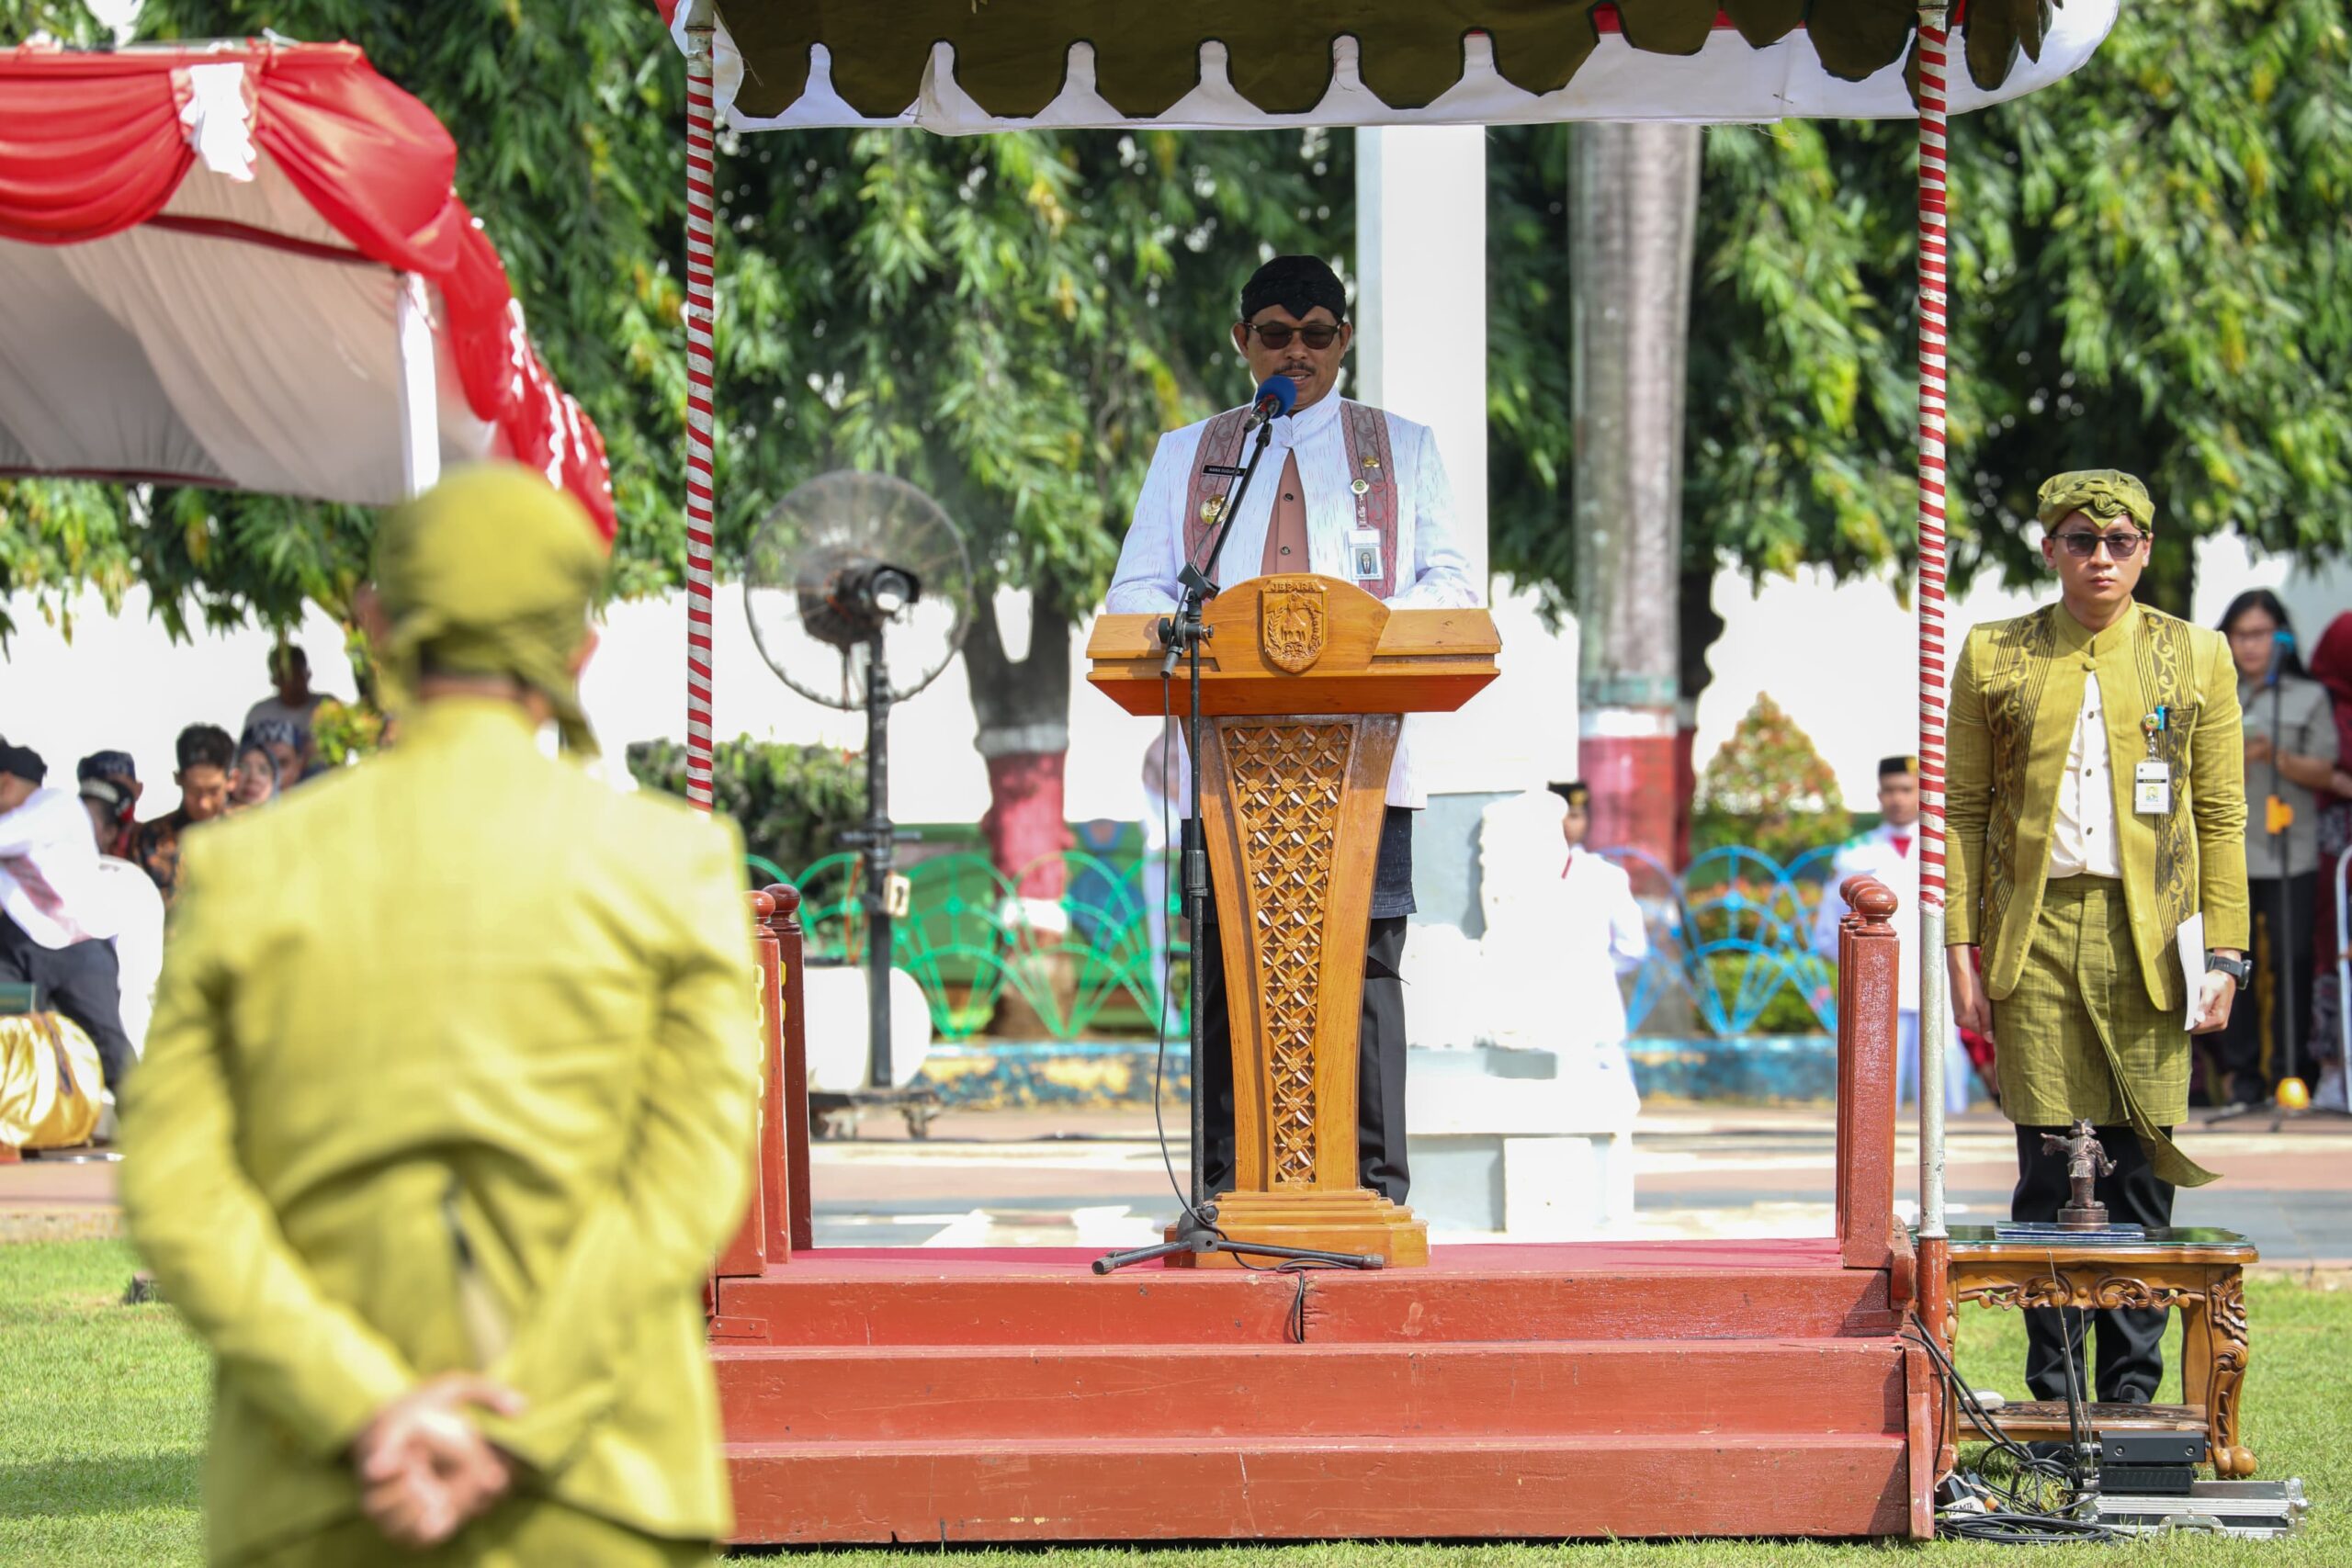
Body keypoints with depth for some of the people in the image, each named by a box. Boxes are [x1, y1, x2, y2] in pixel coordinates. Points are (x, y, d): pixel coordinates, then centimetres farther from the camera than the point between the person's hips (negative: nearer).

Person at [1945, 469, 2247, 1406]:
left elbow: (2221, 818, 7)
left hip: (2147, 942, 0)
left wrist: (2223, 954, 0)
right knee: (2047, 1170, -3)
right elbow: (1963, 810, 8)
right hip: (2034, 939, 0)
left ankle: (2131, 1394, 7)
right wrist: (1959, 950, 0)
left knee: (2141, 1170, -1)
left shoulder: (2197, 658, 9)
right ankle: (2052, 1400, 3)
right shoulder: (1993, 657, 9)